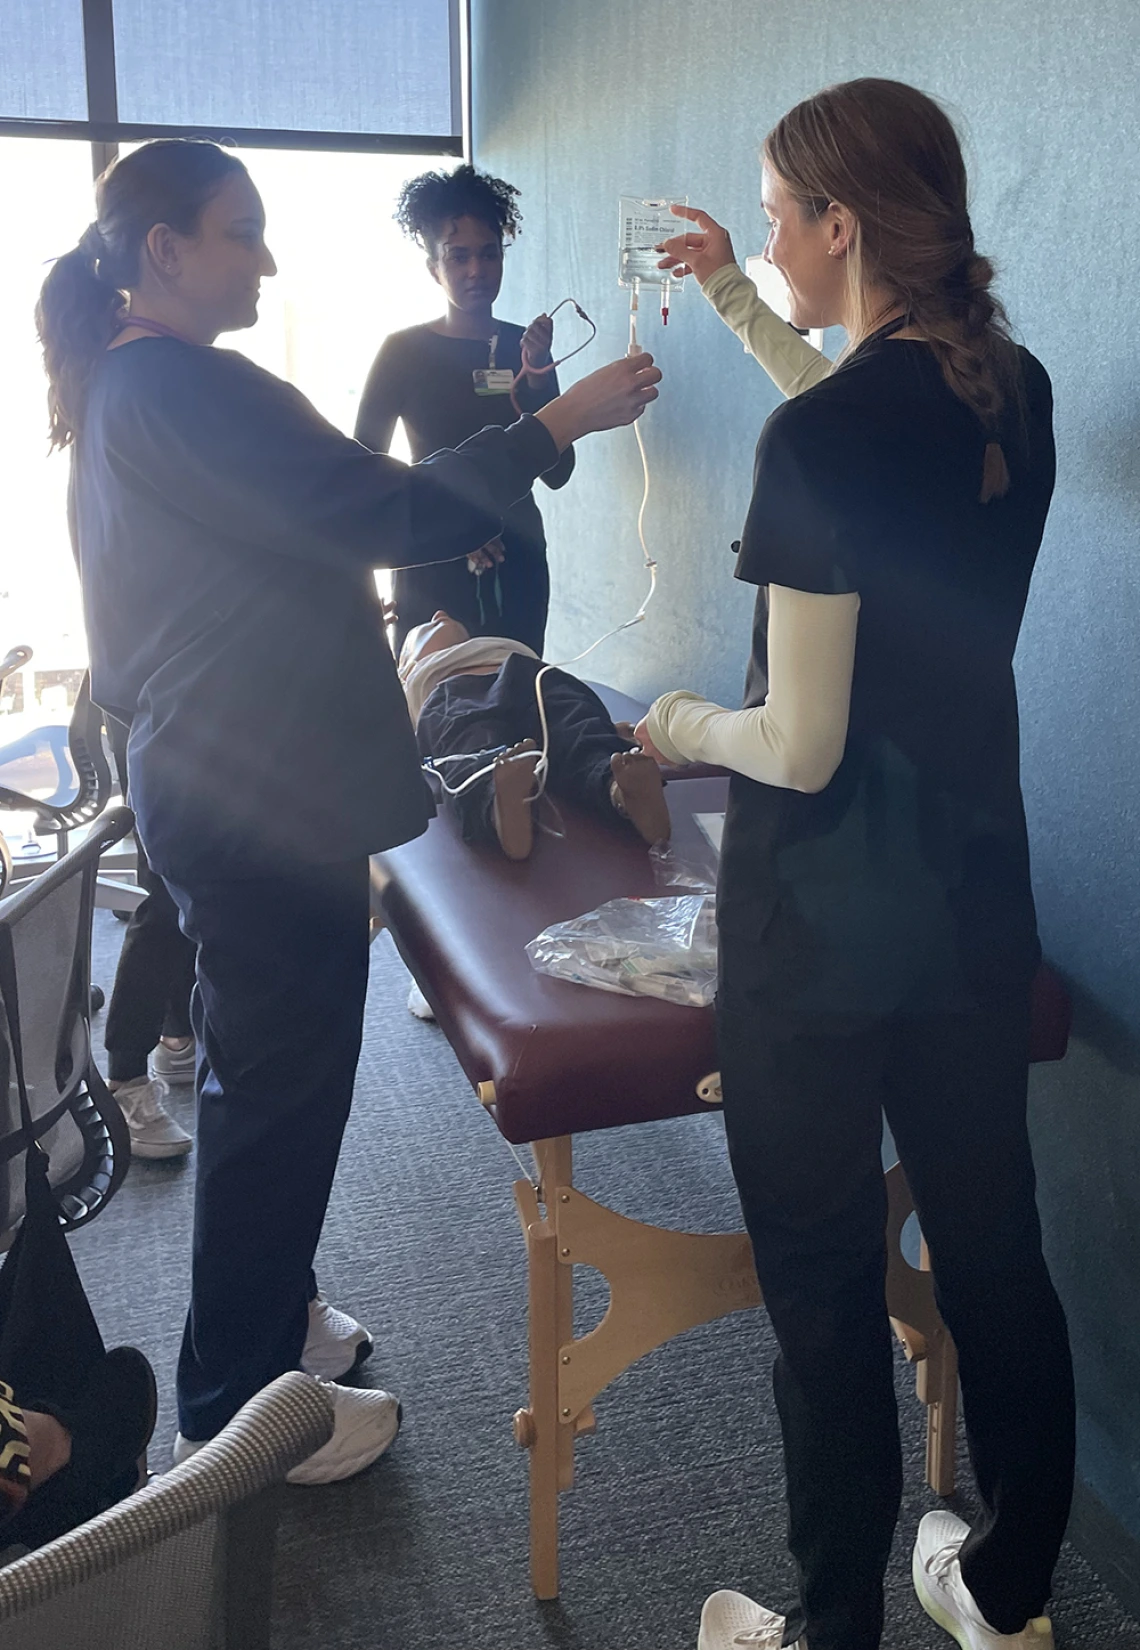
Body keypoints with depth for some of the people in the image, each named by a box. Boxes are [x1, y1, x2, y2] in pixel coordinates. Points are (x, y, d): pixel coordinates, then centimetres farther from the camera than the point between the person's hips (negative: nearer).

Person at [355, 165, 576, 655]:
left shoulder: (523, 346, 6)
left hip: (517, 566, 3)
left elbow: (557, 473, 1)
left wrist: (537, 376, -11)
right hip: (434, 572, -3)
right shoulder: (405, 350, -3)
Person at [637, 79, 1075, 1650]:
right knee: (995, 1250, 18)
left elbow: (801, 747, -20)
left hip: (822, 927, -7)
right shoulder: (1015, 392, 3)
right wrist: (740, 303, 27)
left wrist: (686, 725, 0)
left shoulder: (818, 440, -20)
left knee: (828, 1290, 9)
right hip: (978, 900, 7)